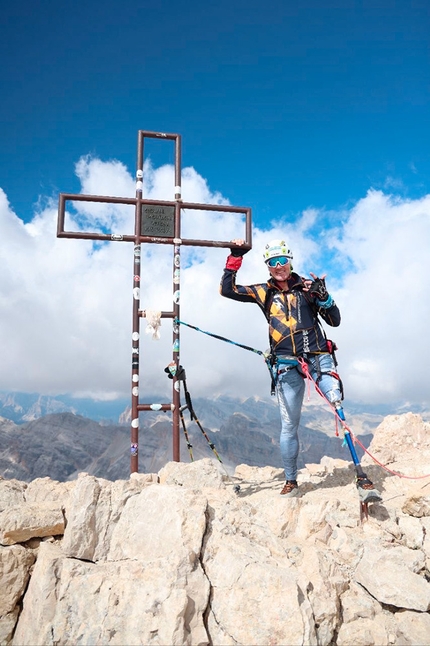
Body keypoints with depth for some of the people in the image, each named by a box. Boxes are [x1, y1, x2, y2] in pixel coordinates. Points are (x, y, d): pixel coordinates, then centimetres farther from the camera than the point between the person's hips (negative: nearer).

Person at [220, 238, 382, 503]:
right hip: (287, 365, 1)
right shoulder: (264, 292, 11)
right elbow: (227, 289, 6)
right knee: (289, 425, 4)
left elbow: (335, 321, 7)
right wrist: (235, 258, 0)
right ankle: (291, 482, 19)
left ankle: (362, 477, -10)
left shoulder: (308, 286, 8)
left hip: (319, 358, -1)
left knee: (341, 411, -14)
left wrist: (323, 297, -10)